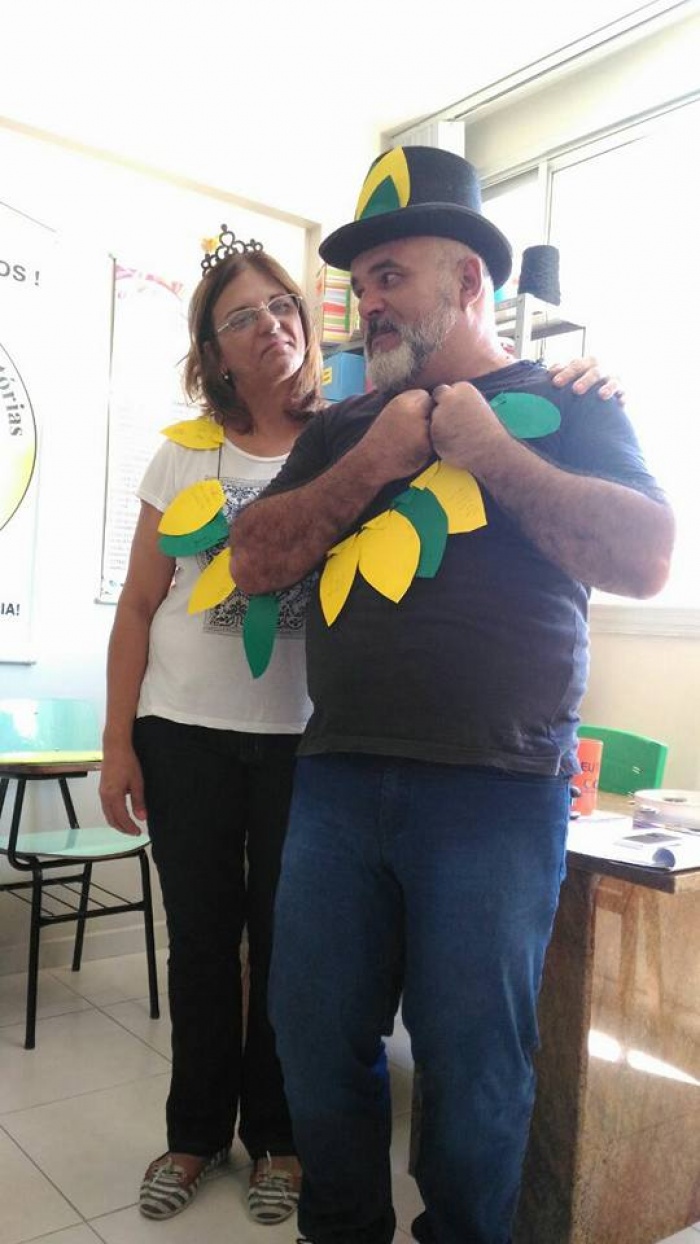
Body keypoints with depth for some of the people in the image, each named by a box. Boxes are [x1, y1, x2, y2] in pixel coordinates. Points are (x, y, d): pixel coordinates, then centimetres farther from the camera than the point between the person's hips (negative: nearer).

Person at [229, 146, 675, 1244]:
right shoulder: (343, 426, 16)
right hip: (339, 778, 4)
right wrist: (372, 463, -7)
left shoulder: (566, 406, 5)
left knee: (473, 1063, 9)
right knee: (317, 1040, 13)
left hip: (496, 791, -3)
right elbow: (254, 561, 5)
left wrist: (492, 450, -10)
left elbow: (647, 559, -10)